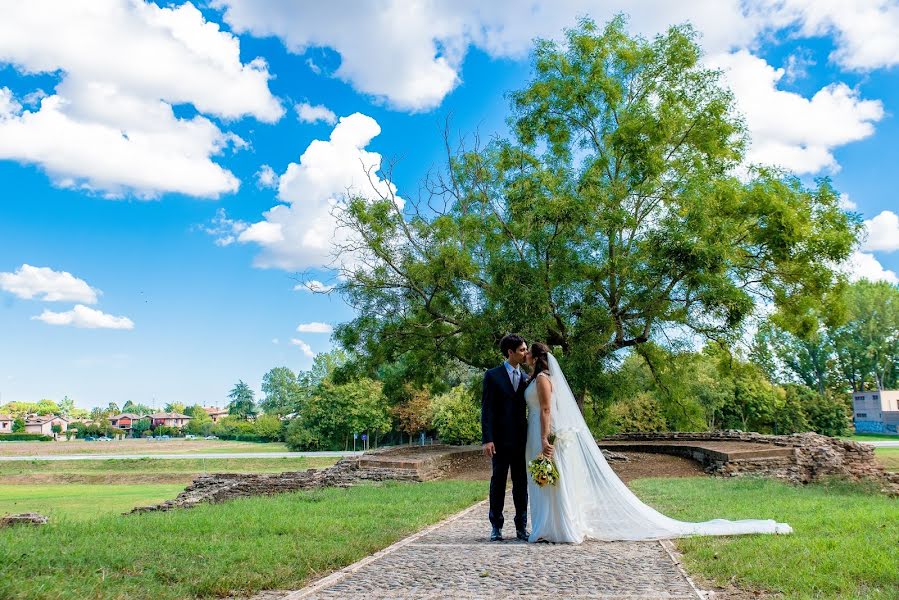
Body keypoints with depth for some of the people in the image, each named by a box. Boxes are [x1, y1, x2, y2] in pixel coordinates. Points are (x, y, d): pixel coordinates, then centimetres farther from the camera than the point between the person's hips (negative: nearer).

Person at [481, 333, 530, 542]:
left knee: (521, 483, 7)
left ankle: (521, 527, 14)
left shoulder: (526, 378, 11)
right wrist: (487, 439, -14)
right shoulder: (493, 376, -2)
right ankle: (496, 526, 13)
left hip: (522, 438, 4)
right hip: (501, 439, -4)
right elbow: (486, 410, -6)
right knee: (498, 481, 4)